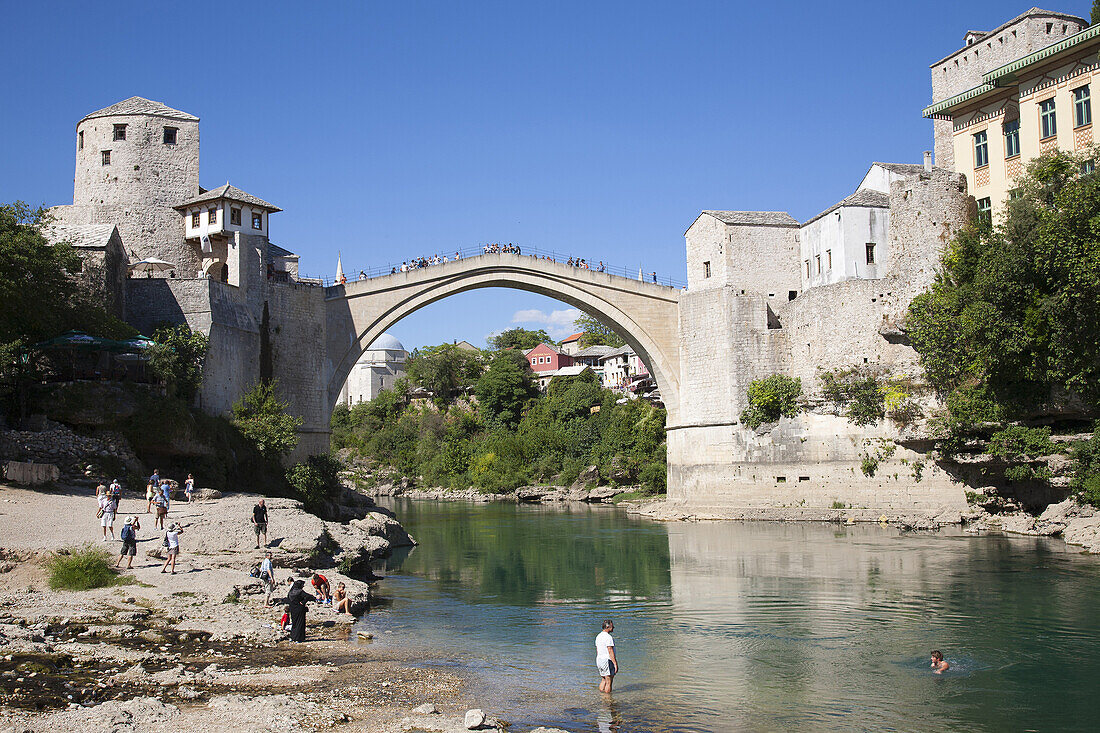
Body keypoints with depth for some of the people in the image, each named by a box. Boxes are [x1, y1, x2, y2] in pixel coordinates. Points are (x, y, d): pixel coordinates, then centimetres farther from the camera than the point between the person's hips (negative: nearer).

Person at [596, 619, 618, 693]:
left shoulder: (598, 636, 12)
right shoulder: (608, 637, -17)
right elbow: (610, 651, -21)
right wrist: (615, 664, -19)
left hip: (599, 660, 9)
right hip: (607, 661, -9)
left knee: (604, 680, 18)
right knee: (609, 682, -3)